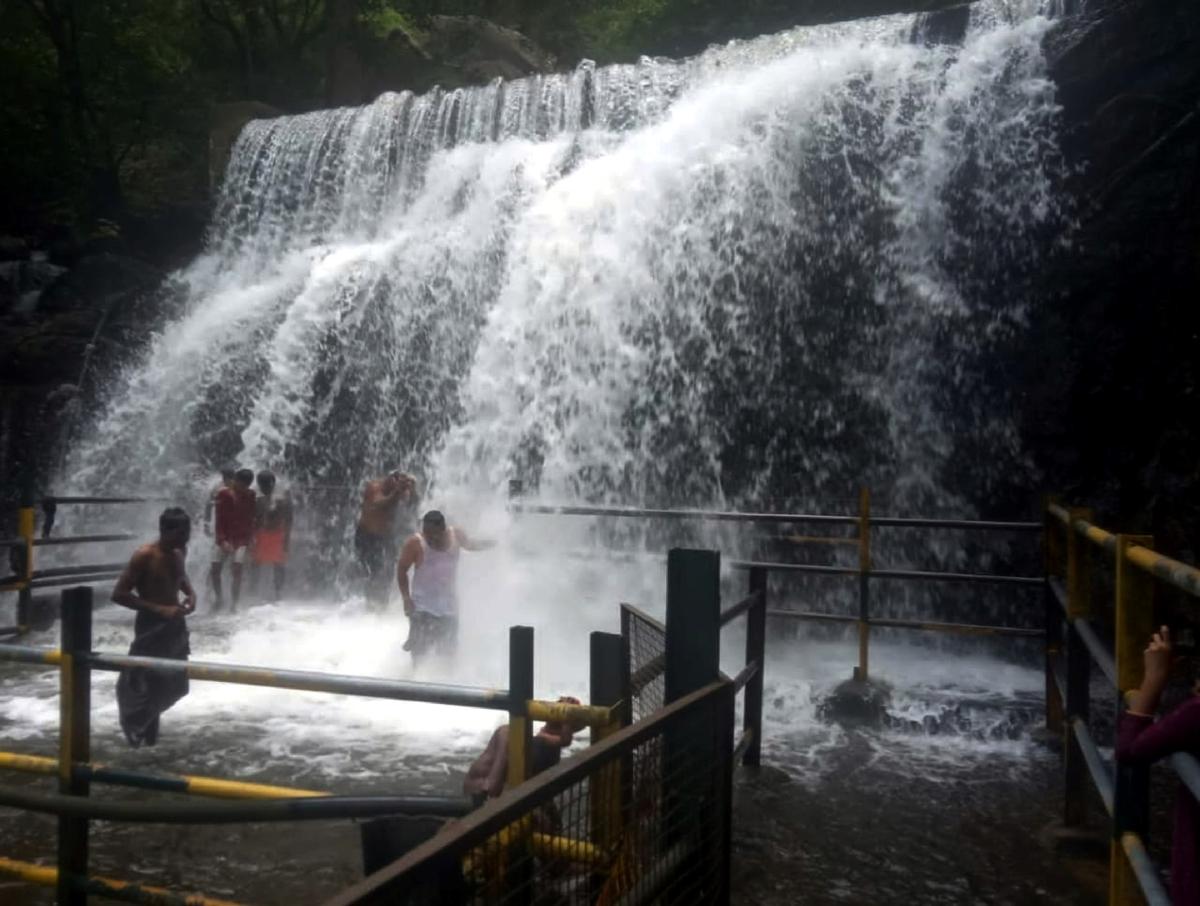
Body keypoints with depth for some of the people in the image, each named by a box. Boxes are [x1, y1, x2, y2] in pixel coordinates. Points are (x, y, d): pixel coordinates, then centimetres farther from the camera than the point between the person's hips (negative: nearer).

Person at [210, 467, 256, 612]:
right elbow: (219, 519, -5)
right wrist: (222, 540, -13)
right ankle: (218, 598, 21)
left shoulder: (251, 496, 0)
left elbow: (251, 519, 4)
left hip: (242, 539, -1)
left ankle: (235, 604, -5)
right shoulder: (224, 494, -3)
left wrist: (250, 538, -2)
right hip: (224, 539, 1)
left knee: (237, 570, -11)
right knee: (215, 570, -2)